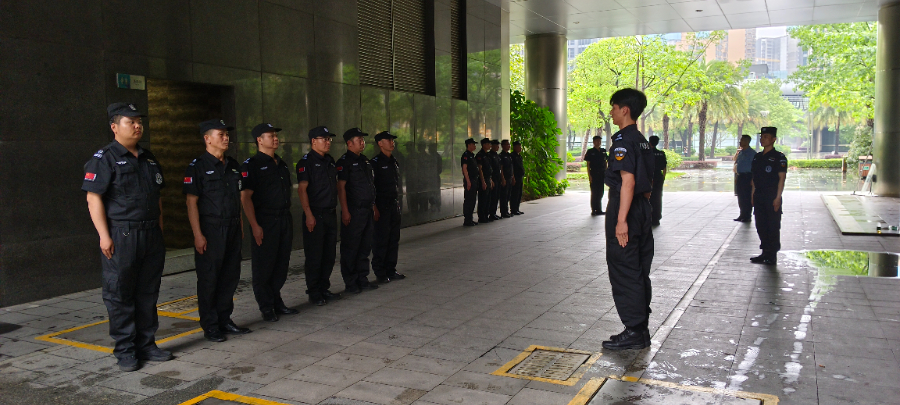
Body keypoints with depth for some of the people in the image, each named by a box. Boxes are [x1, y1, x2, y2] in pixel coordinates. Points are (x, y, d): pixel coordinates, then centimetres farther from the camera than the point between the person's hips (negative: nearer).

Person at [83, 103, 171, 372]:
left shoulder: (148, 159, 16)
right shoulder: (104, 159, -6)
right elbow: (94, 198, -11)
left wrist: (159, 229, 16)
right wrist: (104, 235, -17)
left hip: (151, 235, 7)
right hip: (120, 236, -6)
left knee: (148, 293, 11)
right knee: (120, 296, 1)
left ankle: (146, 344, 21)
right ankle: (125, 351, 10)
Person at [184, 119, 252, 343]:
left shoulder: (233, 165, 13)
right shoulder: (198, 166, -8)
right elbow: (192, 202, -11)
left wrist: (240, 226, 14)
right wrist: (198, 234, -17)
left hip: (232, 229, 7)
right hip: (210, 229, -7)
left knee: (230, 276, 11)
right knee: (208, 278, 1)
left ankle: (225, 320, 23)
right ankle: (210, 326, 10)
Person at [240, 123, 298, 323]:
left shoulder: (281, 164, 16)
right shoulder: (252, 165, -8)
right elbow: (245, 197, -13)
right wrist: (254, 225, -19)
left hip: (284, 220, 7)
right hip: (265, 222, -7)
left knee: (281, 264, 11)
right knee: (264, 267, 0)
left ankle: (277, 302, 23)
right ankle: (266, 307, 11)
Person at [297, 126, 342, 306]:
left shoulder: (329, 161, 15)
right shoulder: (306, 162, -8)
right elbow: (302, 189, -14)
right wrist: (308, 215, -20)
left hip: (330, 214, 8)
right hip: (315, 215, -7)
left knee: (329, 255, 12)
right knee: (314, 256, -1)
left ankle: (324, 289, 23)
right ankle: (314, 293, 8)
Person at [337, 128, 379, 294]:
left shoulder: (365, 160, 16)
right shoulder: (345, 162, -9)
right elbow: (341, 187, -13)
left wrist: (373, 206, 17)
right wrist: (345, 211, -18)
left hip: (368, 210, 8)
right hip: (353, 211, -8)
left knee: (365, 247, 13)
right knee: (350, 248, 0)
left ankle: (362, 279, 22)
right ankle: (350, 283, 7)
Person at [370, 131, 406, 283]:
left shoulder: (394, 162, 15)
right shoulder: (375, 162, -9)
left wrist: (397, 202, 18)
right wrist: (374, 207, -16)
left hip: (394, 206, 8)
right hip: (382, 207, -8)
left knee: (394, 239, 10)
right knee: (381, 240, -3)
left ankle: (391, 270, 19)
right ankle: (379, 272, 6)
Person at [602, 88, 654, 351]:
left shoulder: (623, 140, -14)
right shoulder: (642, 141, 15)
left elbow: (628, 181, -22)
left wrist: (621, 220, -24)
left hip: (626, 210, -10)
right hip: (642, 210, 10)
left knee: (623, 272, -4)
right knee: (639, 272, 13)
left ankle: (634, 332, -1)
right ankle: (641, 329, 21)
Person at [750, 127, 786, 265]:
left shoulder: (779, 157, -6)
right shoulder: (757, 157, 14)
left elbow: (781, 178, -10)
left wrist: (778, 198, -16)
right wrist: (753, 195, 12)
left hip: (772, 197, -7)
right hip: (759, 197, 7)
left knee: (773, 226, -2)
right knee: (761, 226, 11)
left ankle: (772, 255, 4)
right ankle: (765, 253, 20)